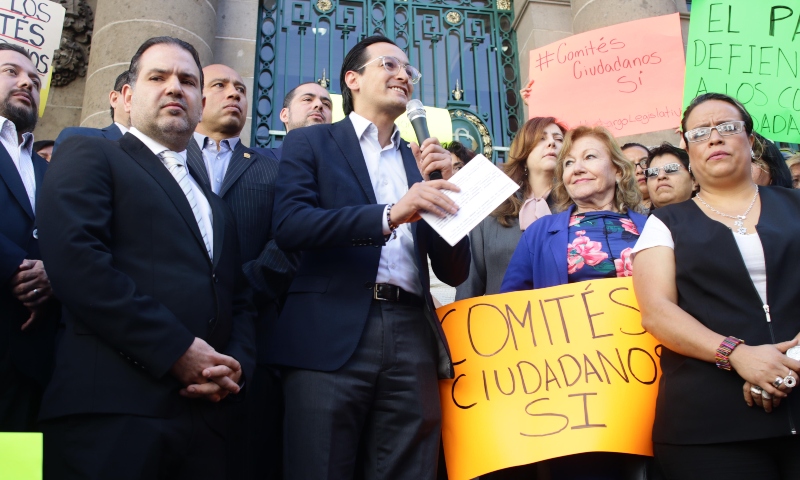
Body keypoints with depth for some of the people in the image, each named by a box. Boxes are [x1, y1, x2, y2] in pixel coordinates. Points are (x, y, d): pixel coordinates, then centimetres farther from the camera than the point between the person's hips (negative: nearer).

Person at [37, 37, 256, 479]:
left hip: (203, 416, 6)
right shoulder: (88, 156, 6)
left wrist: (234, 368, -1)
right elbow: (75, 259, -11)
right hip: (110, 410, -6)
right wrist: (178, 350, -14)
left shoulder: (217, 207, 25)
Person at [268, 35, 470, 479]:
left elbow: (454, 271, 15)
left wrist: (443, 186, 2)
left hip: (412, 338, 4)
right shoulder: (310, 142, 11)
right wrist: (389, 216, -18)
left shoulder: (419, 161, 20)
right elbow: (289, 225, -8)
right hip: (331, 335, -3)